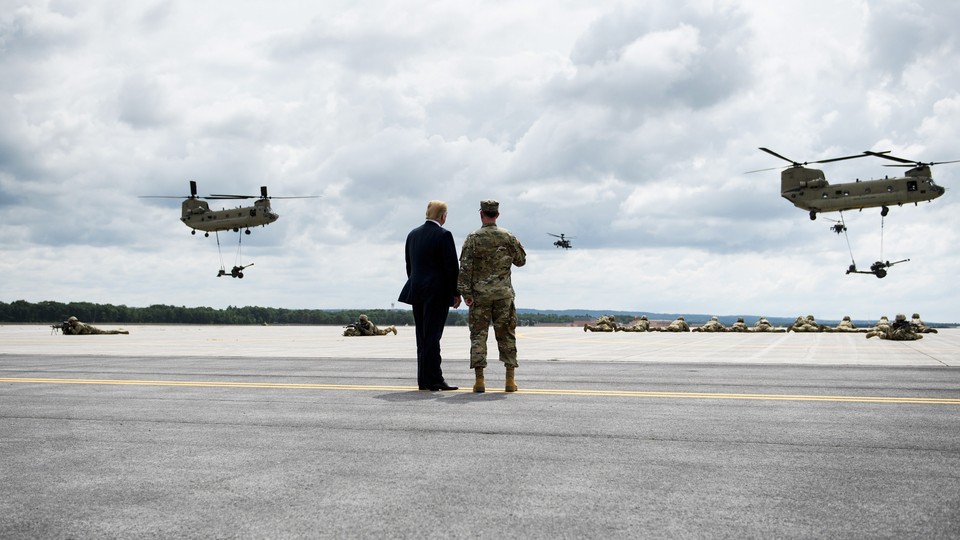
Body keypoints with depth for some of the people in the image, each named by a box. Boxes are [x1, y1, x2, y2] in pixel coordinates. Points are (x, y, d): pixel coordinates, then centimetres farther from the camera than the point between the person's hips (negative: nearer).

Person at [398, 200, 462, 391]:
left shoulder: (413, 234, 11)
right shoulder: (443, 235, -10)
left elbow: (409, 265, 15)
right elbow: (452, 266, -11)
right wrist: (456, 293, -5)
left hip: (417, 292, 6)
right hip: (437, 293, -6)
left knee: (422, 337, 10)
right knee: (432, 336, -6)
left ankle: (423, 379, 12)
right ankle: (433, 379, -6)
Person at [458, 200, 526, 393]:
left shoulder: (473, 238, -4)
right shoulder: (508, 237, 1)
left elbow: (465, 267, -9)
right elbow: (521, 260, 11)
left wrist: (465, 293, -6)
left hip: (479, 294, -1)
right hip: (504, 294, 2)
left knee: (478, 335, 3)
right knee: (506, 335, 7)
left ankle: (479, 380, -1)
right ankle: (510, 379, 6)